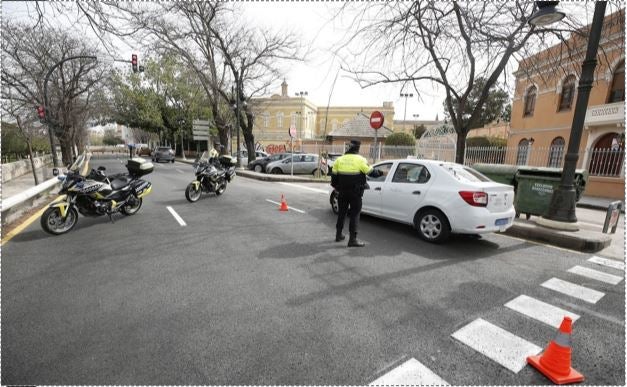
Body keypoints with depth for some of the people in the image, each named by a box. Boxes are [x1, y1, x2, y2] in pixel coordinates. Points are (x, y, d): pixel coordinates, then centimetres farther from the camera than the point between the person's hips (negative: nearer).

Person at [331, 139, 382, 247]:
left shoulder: (339, 159, 3)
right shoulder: (360, 160, -10)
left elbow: (334, 175, 8)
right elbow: (371, 172, -6)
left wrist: (335, 186, 23)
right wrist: (381, 173, 14)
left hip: (343, 192, 5)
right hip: (355, 193, -5)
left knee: (342, 212, 17)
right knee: (354, 214, 1)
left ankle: (338, 235, 27)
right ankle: (353, 239, 2)